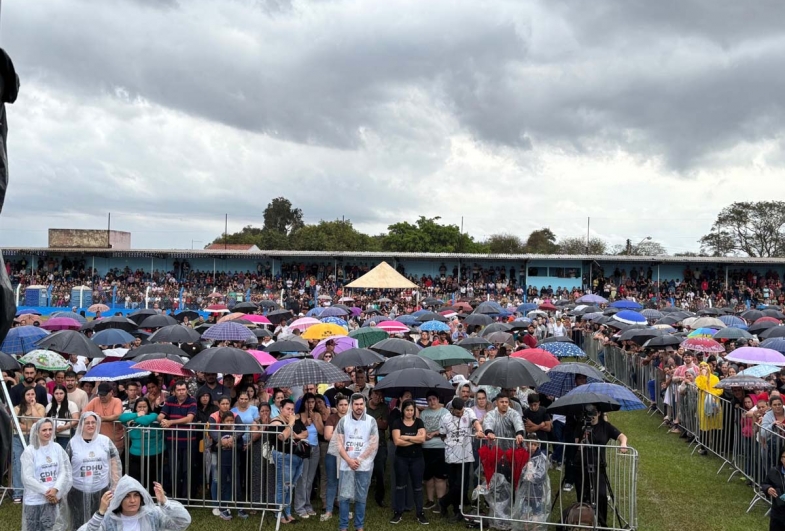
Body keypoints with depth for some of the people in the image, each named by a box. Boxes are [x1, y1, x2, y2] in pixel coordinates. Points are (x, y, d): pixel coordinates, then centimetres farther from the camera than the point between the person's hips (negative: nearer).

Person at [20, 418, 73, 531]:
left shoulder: (57, 447, 3)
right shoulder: (29, 451, -9)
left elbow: (63, 471, 2)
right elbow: (27, 478, -11)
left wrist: (55, 489, -13)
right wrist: (46, 491, -13)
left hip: (53, 498, 3)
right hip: (34, 500, -3)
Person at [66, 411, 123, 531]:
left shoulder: (105, 441, 1)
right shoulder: (73, 442, -1)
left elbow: (115, 463, 5)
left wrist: (115, 486, 2)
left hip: (102, 490, 1)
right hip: (79, 492, -1)